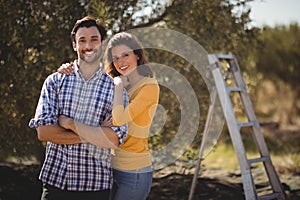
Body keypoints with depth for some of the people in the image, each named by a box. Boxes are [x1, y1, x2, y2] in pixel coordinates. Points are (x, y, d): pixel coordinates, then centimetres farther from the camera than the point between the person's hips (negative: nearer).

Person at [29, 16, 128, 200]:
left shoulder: (115, 89, 2)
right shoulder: (55, 81, 4)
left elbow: (115, 139, -11)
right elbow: (43, 131, -7)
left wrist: (70, 123, -12)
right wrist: (94, 135, -11)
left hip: (96, 185, 0)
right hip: (55, 180, 1)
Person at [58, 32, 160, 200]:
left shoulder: (149, 86, -12)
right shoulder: (118, 85, 11)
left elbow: (119, 119, -23)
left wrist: (118, 85, -12)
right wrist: (68, 72, -7)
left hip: (134, 172, -7)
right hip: (110, 166, 7)